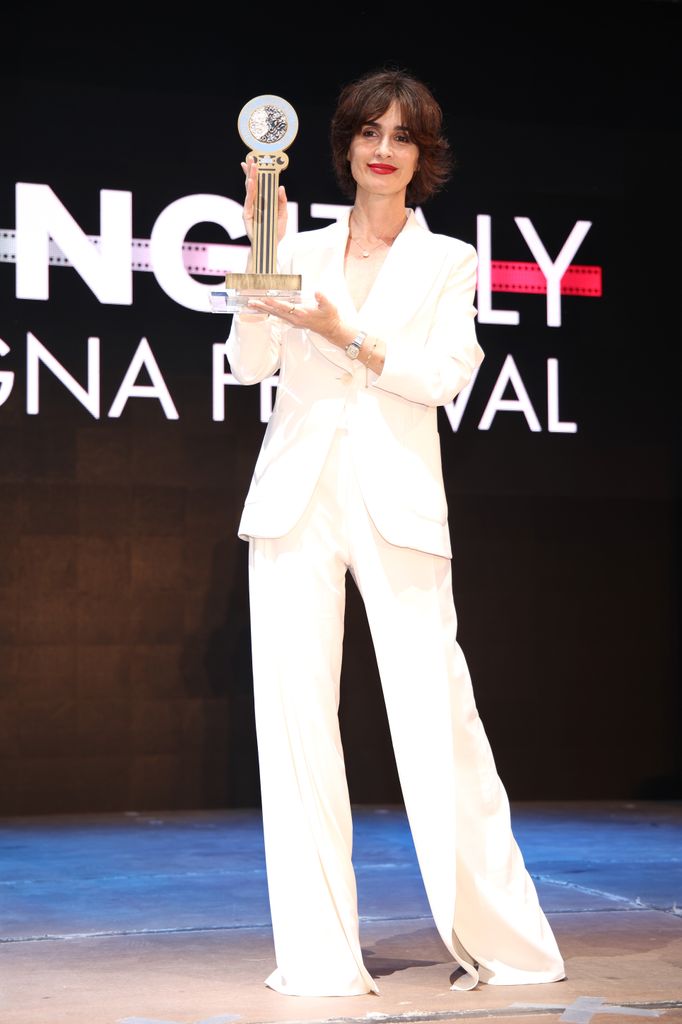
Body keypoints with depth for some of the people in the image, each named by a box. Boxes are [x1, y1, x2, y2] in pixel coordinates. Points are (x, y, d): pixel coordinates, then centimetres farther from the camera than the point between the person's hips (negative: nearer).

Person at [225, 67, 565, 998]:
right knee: (295, 712, -3)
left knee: (437, 714, -6)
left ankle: (503, 943, 6)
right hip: (297, 501, 2)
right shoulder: (303, 252, 15)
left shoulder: (448, 262, 12)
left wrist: (343, 334, -13)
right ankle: (319, 956, 3)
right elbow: (249, 364, 4)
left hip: (397, 504, -2)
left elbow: (444, 377, -2)